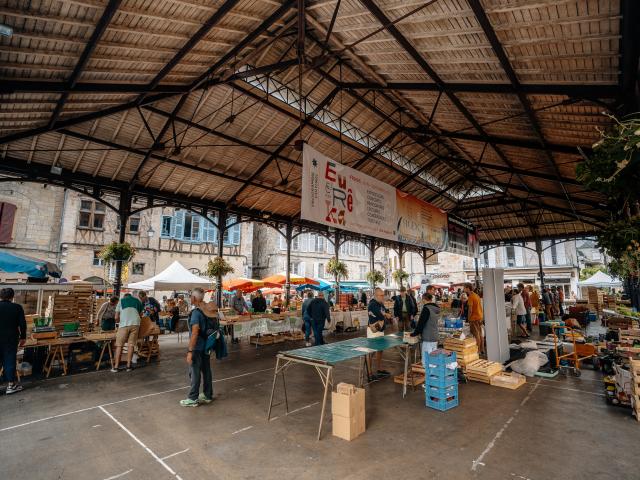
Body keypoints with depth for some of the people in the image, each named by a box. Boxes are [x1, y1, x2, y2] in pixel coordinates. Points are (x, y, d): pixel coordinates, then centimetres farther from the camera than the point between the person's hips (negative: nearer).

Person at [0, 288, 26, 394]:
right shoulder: (17, 308, -7)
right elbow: (22, 324, -6)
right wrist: (23, 337, 6)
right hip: (11, 339, -2)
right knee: (10, 360, 4)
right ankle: (11, 385, 8)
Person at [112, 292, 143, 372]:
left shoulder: (121, 300, 21)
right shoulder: (138, 301, 26)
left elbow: (116, 318, 17)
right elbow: (140, 313, 24)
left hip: (124, 324, -2)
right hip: (135, 323, 2)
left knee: (119, 345, 6)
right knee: (131, 345, 5)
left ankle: (116, 366, 6)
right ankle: (128, 366, 6)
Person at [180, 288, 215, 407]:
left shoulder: (196, 312, -20)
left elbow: (195, 333, -24)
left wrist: (190, 351, -20)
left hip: (197, 348, -8)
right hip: (207, 346, 8)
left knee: (195, 373, 5)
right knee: (207, 371, 15)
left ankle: (193, 399, 16)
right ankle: (208, 395, 25)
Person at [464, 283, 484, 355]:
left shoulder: (470, 297, -16)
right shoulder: (477, 295, 11)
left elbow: (470, 310, -18)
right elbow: (480, 307, 15)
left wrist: (469, 319, -11)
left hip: (474, 318, -9)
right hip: (480, 317, 9)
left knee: (476, 335, -3)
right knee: (480, 334, 15)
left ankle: (478, 351, 1)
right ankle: (482, 349, 22)